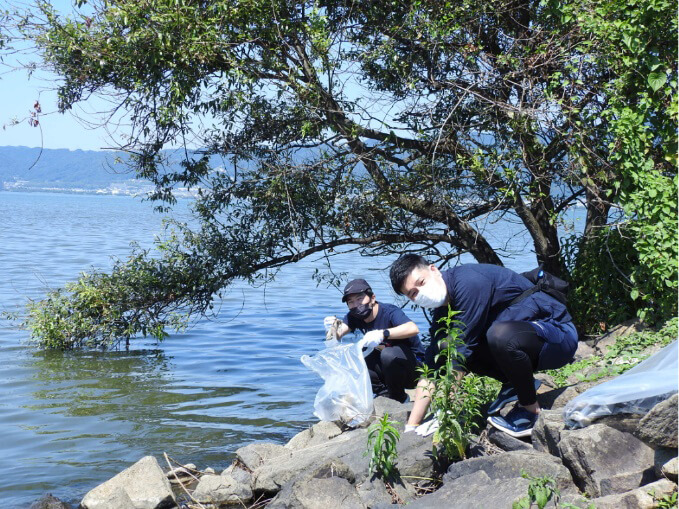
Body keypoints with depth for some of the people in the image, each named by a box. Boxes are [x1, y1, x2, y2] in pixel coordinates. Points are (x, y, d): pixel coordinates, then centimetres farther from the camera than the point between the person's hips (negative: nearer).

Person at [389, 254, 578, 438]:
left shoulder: (468, 281, -24)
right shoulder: (442, 313, 3)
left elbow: (461, 356, -26)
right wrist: (411, 427, -3)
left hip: (560, 334, -8)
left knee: (500, 334, -38)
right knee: (444, 346, -4)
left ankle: (530, 409, -15)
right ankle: (515, 384, 6)